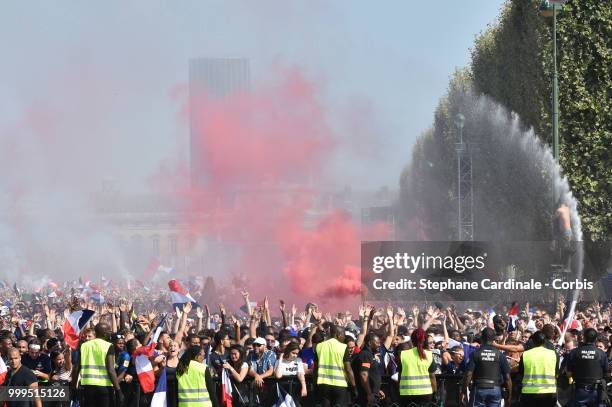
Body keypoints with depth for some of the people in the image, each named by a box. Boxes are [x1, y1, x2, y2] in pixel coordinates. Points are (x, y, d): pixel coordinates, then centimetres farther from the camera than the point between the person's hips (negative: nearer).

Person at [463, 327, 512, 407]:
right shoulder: (500, 355, 0)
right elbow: (507, 377, -2)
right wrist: (508, 397, 5)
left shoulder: (475, 354, -4)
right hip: (495, 389, 1)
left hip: (479, 389, -1)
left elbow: (468, 375, -10)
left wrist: (464, 391, -2)